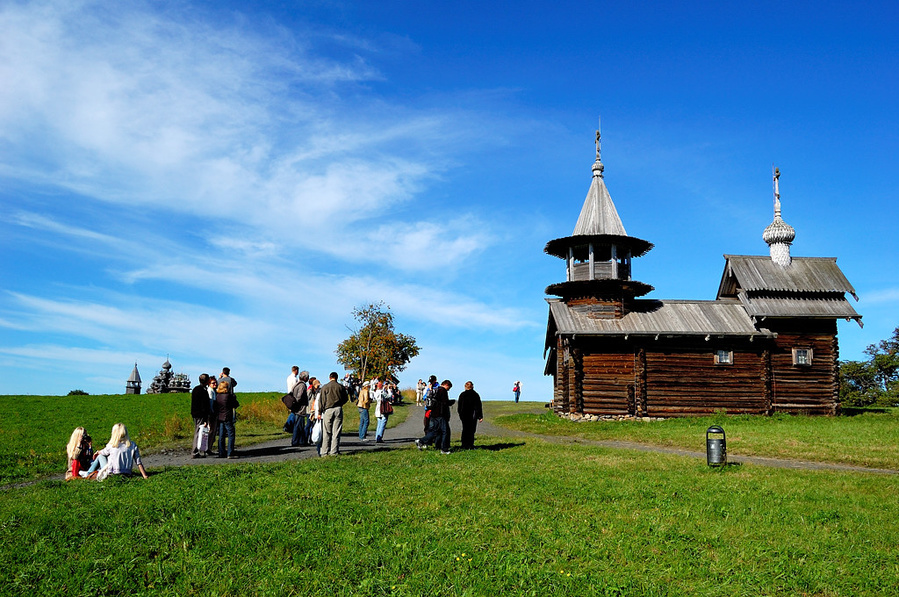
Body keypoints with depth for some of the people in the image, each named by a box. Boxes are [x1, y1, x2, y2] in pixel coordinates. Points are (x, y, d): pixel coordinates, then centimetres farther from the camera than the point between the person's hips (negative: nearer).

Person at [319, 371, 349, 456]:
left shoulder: (324, 387, 1)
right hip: (338, 409, 1)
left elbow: (322, 400, -1)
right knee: (336, 432, 3)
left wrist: (320, 411, 4)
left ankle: (325, 451, 3)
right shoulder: (341, 387, 4)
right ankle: (334, 451, 1)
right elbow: (346, 399, 10)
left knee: (326, 432, 4)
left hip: (328, 410, 0)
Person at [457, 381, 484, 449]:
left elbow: (459, 407, 6)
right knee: (471, 430, 0)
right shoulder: (475, 395, -3)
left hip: (464, 415, 2)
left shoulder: (462, 395, 2)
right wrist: (480, 417, -1)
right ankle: (470, 446, -5)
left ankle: (464, 446, 12)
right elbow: (478, 407, -3)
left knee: (465, 430, 12)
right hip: (473, 415, -2)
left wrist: (460, 415, 17)